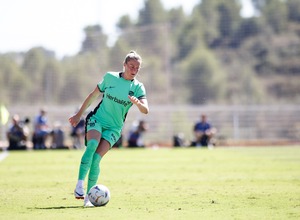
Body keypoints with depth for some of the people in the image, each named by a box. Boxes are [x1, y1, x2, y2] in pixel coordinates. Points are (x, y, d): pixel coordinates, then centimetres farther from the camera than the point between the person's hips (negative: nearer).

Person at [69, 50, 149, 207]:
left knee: (96, 159, -16)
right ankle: (79, 185, -33)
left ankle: (88, 196, -5)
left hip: (114, 128, 0)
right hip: (97, 119, 0)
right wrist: (79, 115, 16)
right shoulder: (110, 77, 0)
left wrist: (137, 102, -40)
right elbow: (93, 95, 13)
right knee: (92, 145, -31)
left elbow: (145, 110, -18)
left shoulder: (138, 87, -3)